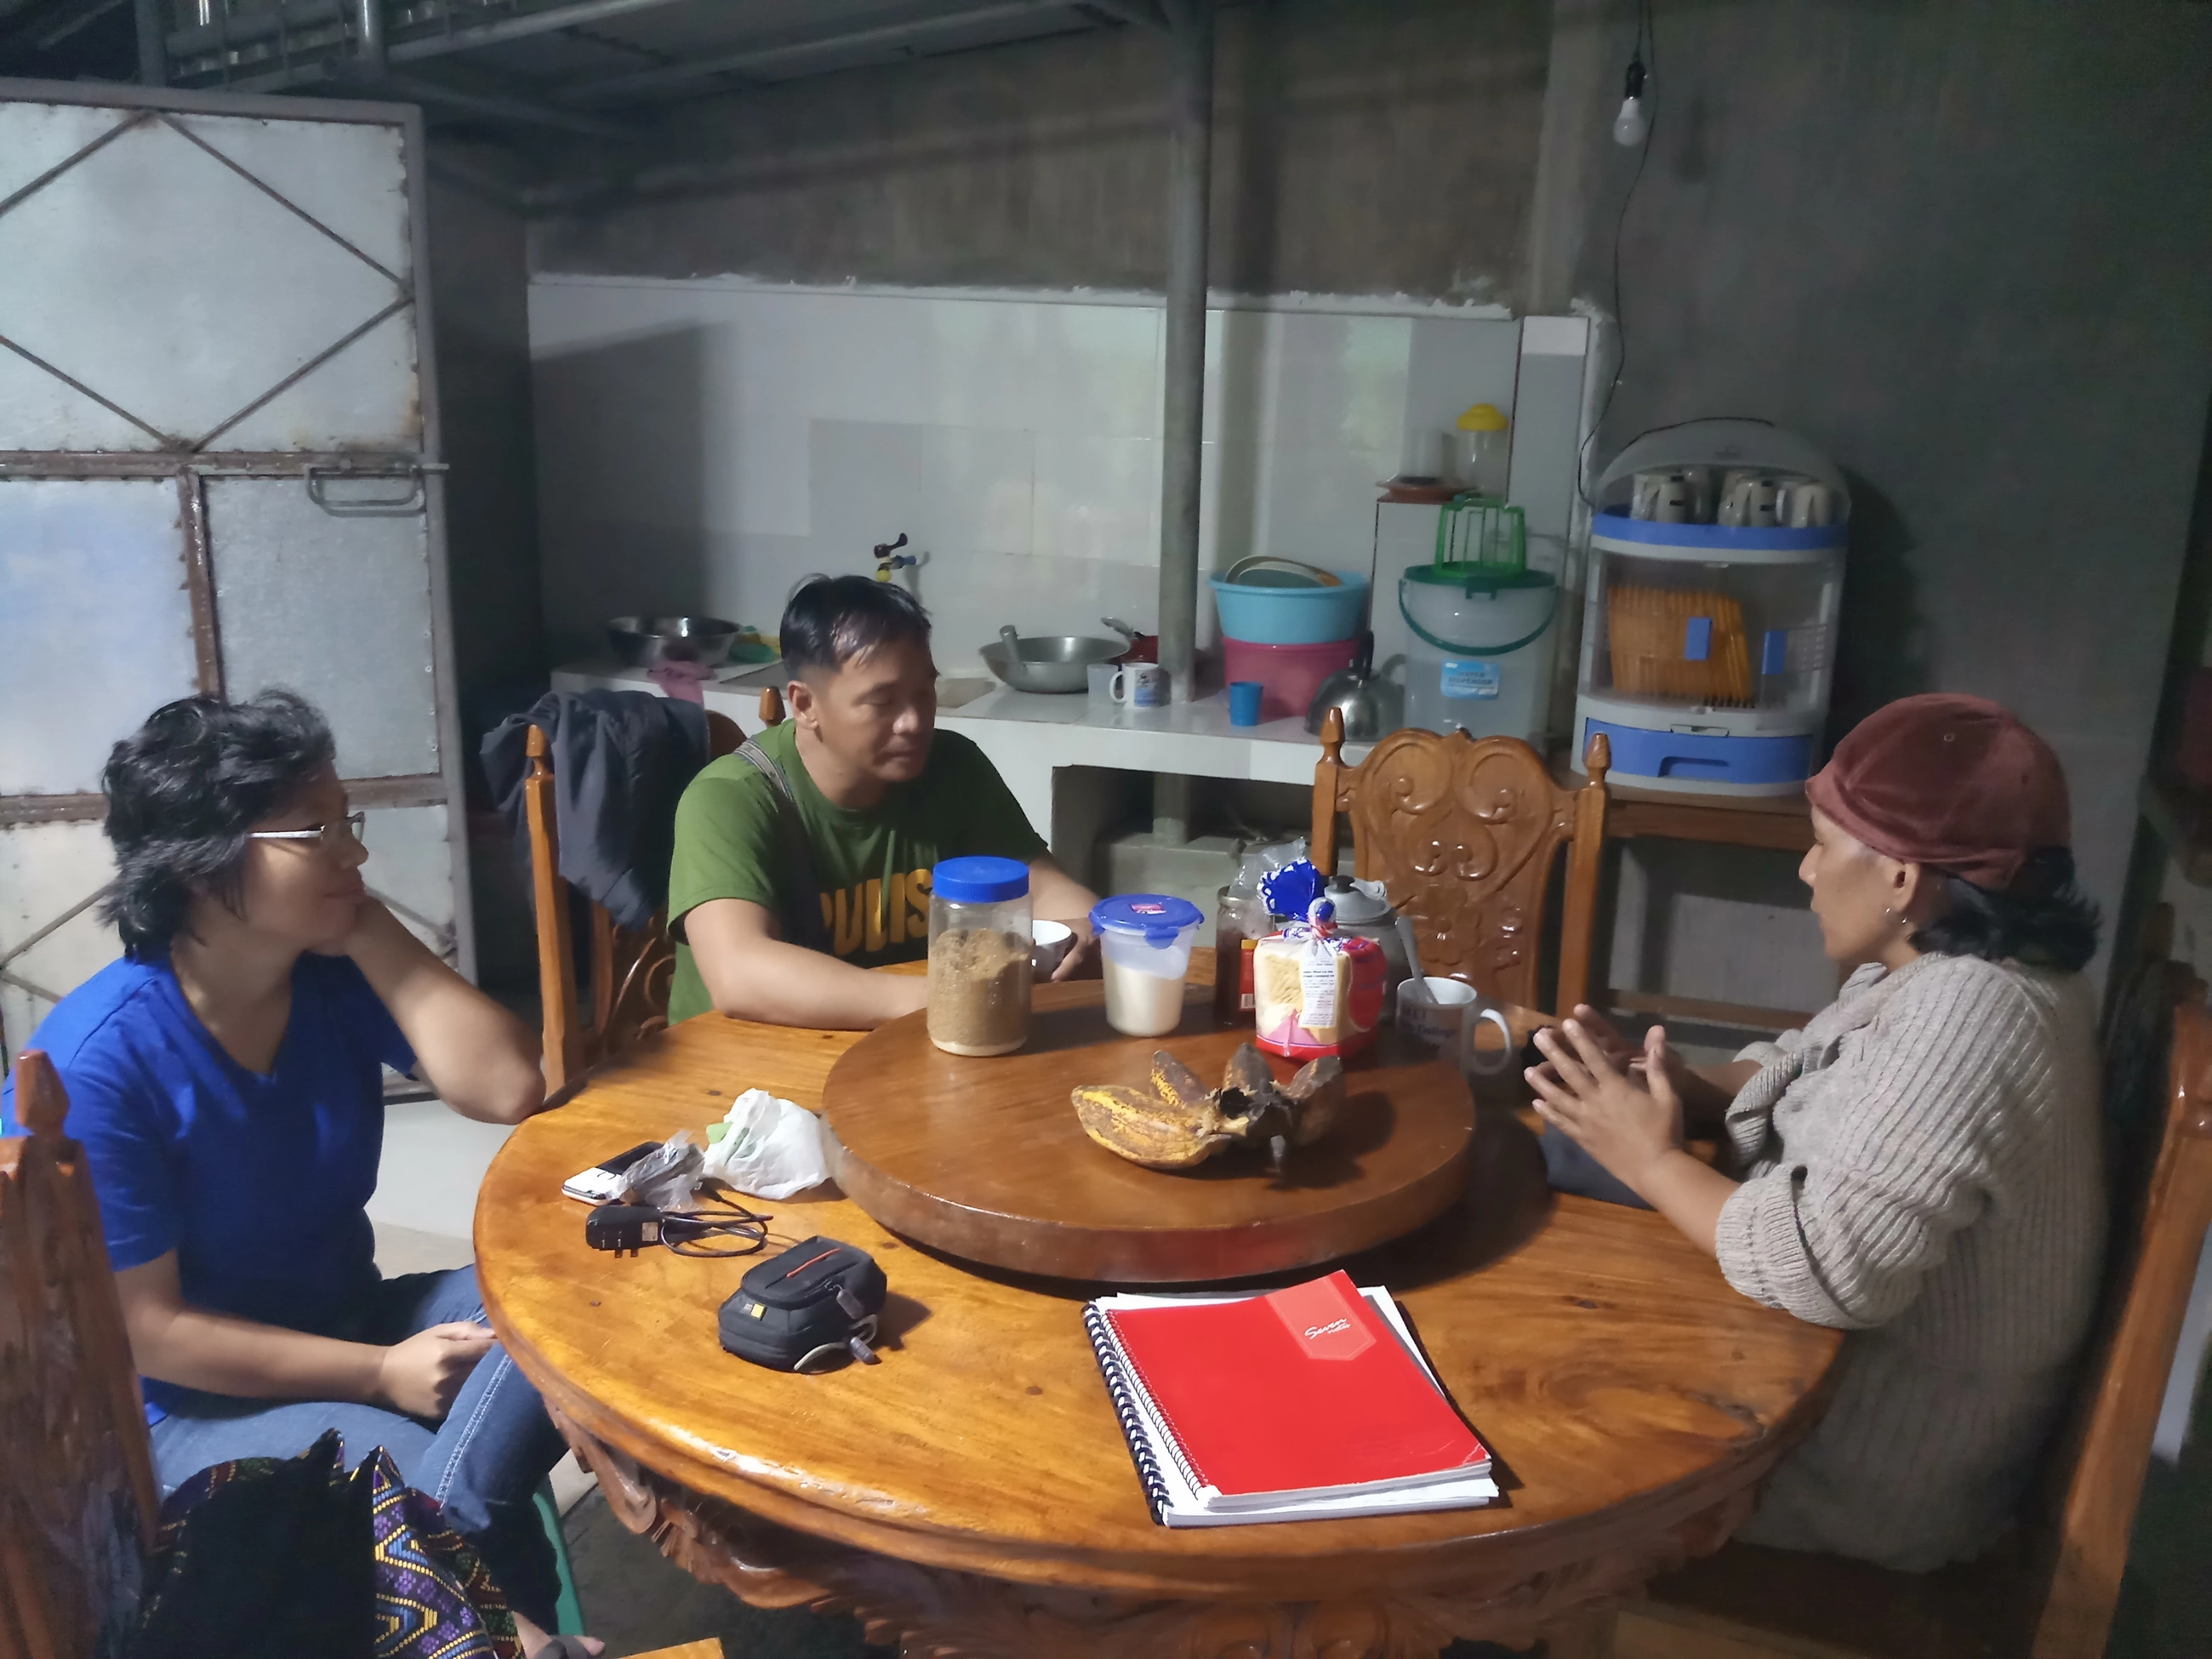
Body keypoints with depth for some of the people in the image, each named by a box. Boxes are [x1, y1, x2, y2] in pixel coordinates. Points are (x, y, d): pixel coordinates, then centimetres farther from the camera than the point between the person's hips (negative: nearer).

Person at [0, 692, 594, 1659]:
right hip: (190, 1405, -5)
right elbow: (145, 1327, -18)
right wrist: (379, 1376, -19)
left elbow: (507, 1089, -19)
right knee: (438, 1508, -30)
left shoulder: (338, 974, -7)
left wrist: (368, 927, -19)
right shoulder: (98, 1063, -22)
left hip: (345, 1323, 6)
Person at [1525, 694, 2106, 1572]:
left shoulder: (1969, 1014, -31)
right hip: (1852, 1367, 9)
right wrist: (1677, 1087, -7)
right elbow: (1805, 1071, 13)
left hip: (1885, 1463, -9)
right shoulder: (1938, 971, 0)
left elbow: (1829, 1265, -37)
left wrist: (1652, 1158, -23)